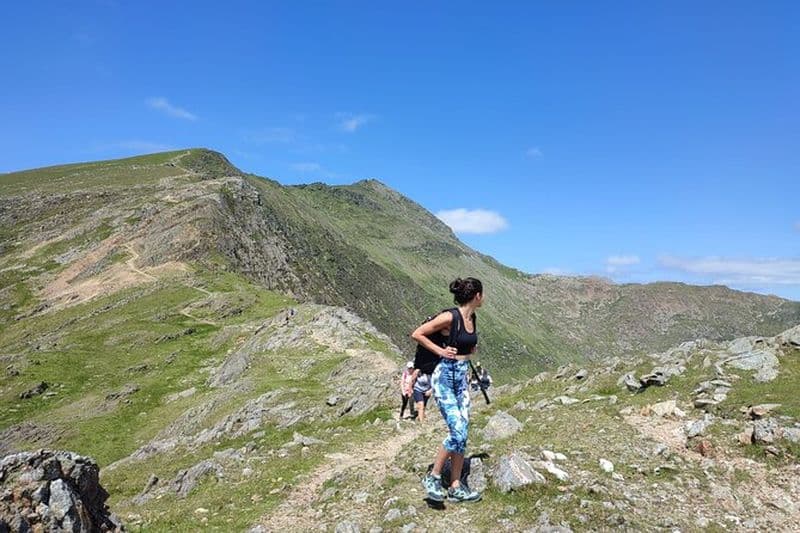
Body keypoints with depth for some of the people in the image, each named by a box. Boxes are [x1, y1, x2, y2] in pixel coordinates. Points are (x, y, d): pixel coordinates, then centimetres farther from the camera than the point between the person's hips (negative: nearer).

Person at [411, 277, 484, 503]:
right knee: (457, 432, -12)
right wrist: (440, 350, -13)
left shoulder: (472, 318, 6)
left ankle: (456, 487, 16)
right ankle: (433, 478, 7)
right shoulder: (449, 317, -18)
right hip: (444, 377, -8)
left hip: (462, 378, 8)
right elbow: (416, 334, -13)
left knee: (462, 434, 6)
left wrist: (470, 350, 12)